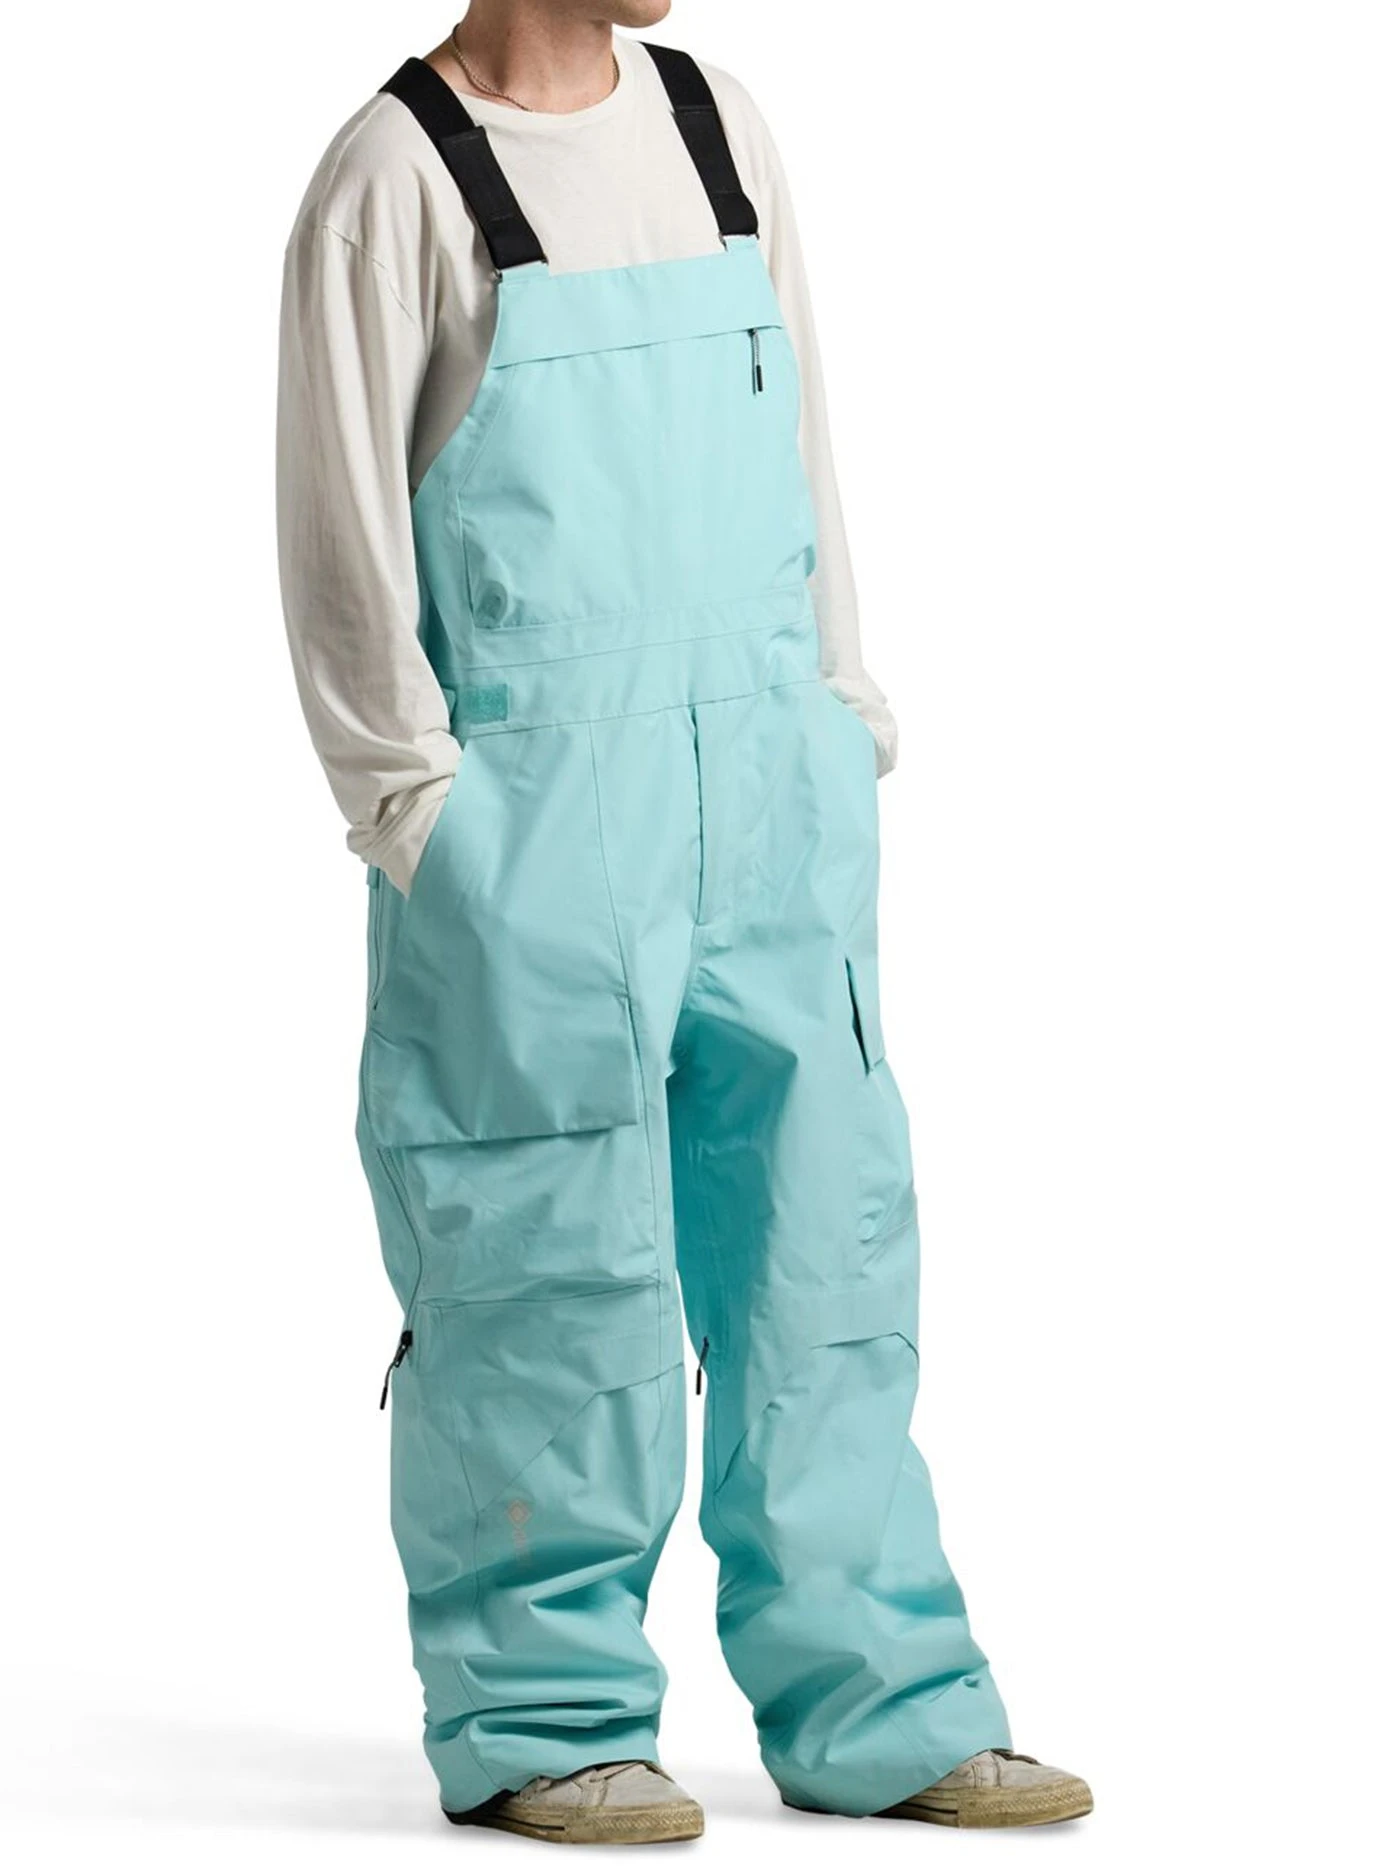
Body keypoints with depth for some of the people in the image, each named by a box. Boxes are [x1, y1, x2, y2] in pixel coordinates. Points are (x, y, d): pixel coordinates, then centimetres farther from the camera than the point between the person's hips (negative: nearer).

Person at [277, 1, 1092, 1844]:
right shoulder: (399, 178, -6)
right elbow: (340, 518, -6)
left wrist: (842, 725, 12)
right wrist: (418, 808, -9)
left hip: (765, 793, 6)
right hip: (532, 819, -6)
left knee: (824, 1241, 6)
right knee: (548, 1273, -1)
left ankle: (875, 1709, 14)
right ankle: (539, 1723, 11)